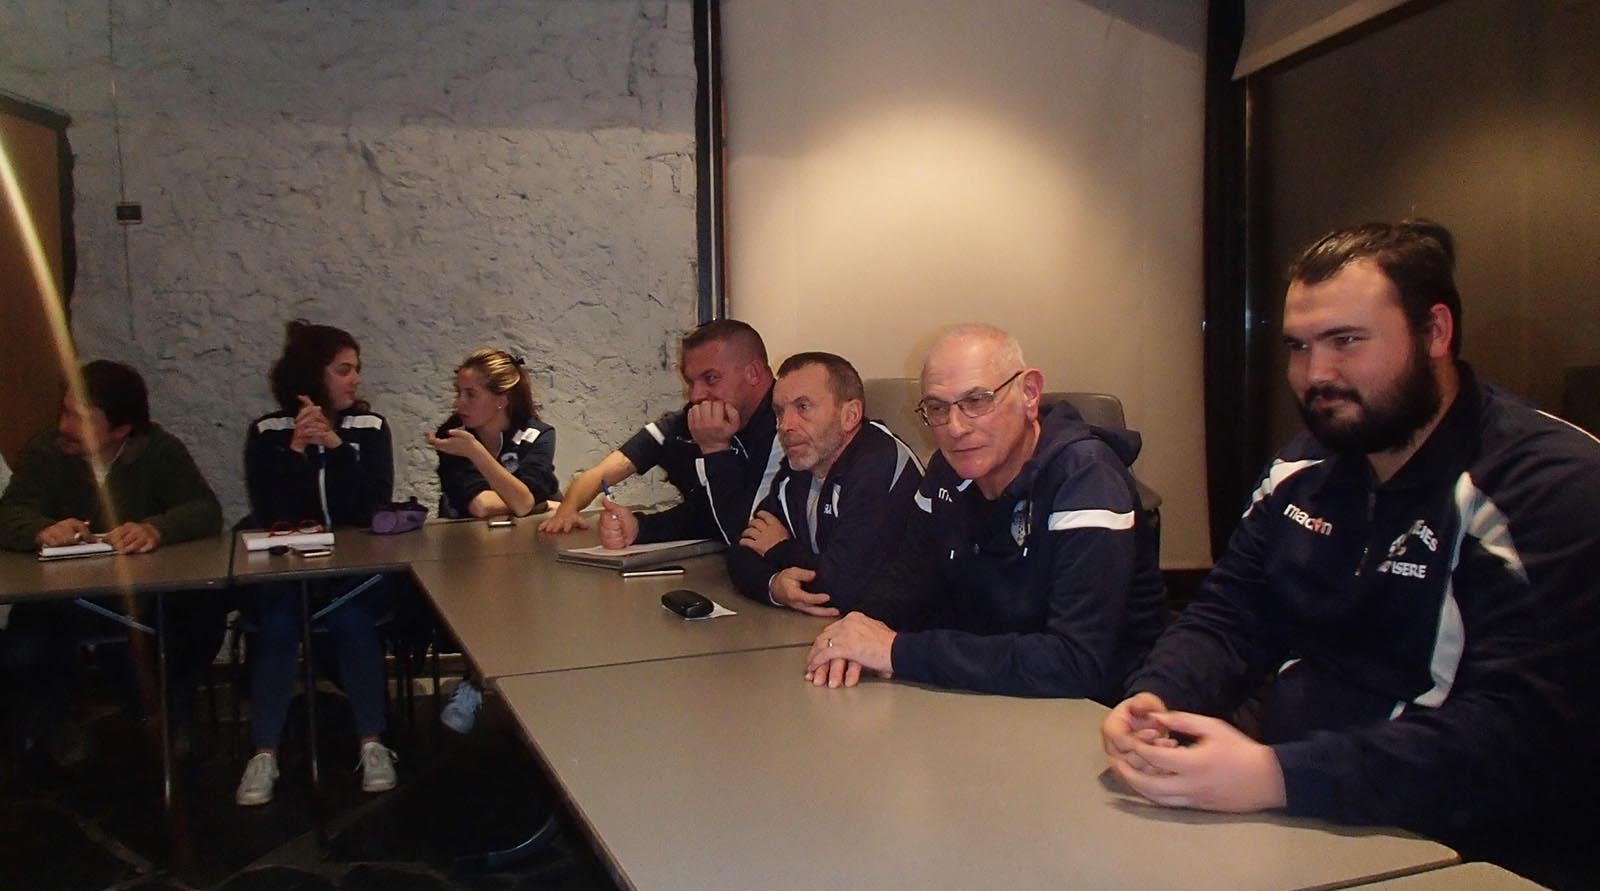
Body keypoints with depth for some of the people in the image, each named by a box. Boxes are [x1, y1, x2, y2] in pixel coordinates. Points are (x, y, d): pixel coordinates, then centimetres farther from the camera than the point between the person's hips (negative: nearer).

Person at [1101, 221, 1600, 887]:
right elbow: (1228, 620, 8)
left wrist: (1277, 776, -34)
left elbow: (1513, 735, -24)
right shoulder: (1304, 469, 8)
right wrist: (1154, 698, -14)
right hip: (1292, 827, 6)